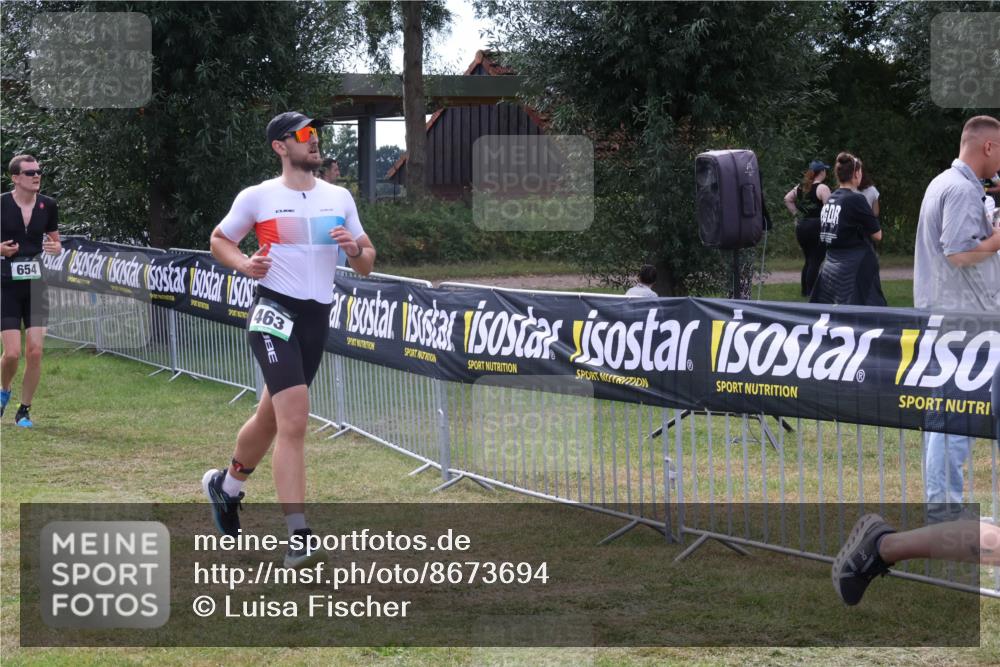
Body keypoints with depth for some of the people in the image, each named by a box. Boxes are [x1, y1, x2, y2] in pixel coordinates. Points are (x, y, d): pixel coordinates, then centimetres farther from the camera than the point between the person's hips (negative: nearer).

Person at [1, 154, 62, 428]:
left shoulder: (48, 205, 3)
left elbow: (55, 241, 15)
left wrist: (55, 248, -7)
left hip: (35, 285, 3)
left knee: (35, 352, -5)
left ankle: (24, 410, 11)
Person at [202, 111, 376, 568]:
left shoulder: (339, 198, 10)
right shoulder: (258, 197, -1)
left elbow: (366, 265, 14)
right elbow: (219, 239, 12)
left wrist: (356, 249, -9)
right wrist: (245, 265, -7)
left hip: (317, 317, 6)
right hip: (274, 311, -6)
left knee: (272, 417, 19)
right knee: (294, 421, -20)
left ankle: (226, 485, 47)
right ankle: (297, 537, -21)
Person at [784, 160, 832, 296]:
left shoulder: (800, 187, 10)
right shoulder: (822, 188, -11)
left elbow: (787, 199, 14)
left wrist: (797, 214, 12)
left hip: (801, 227, 7)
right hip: (817, 227, -7)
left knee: (808, 260, 17)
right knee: (815, 261, -3)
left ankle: (805, 290, 20)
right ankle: (810, 292, -7)